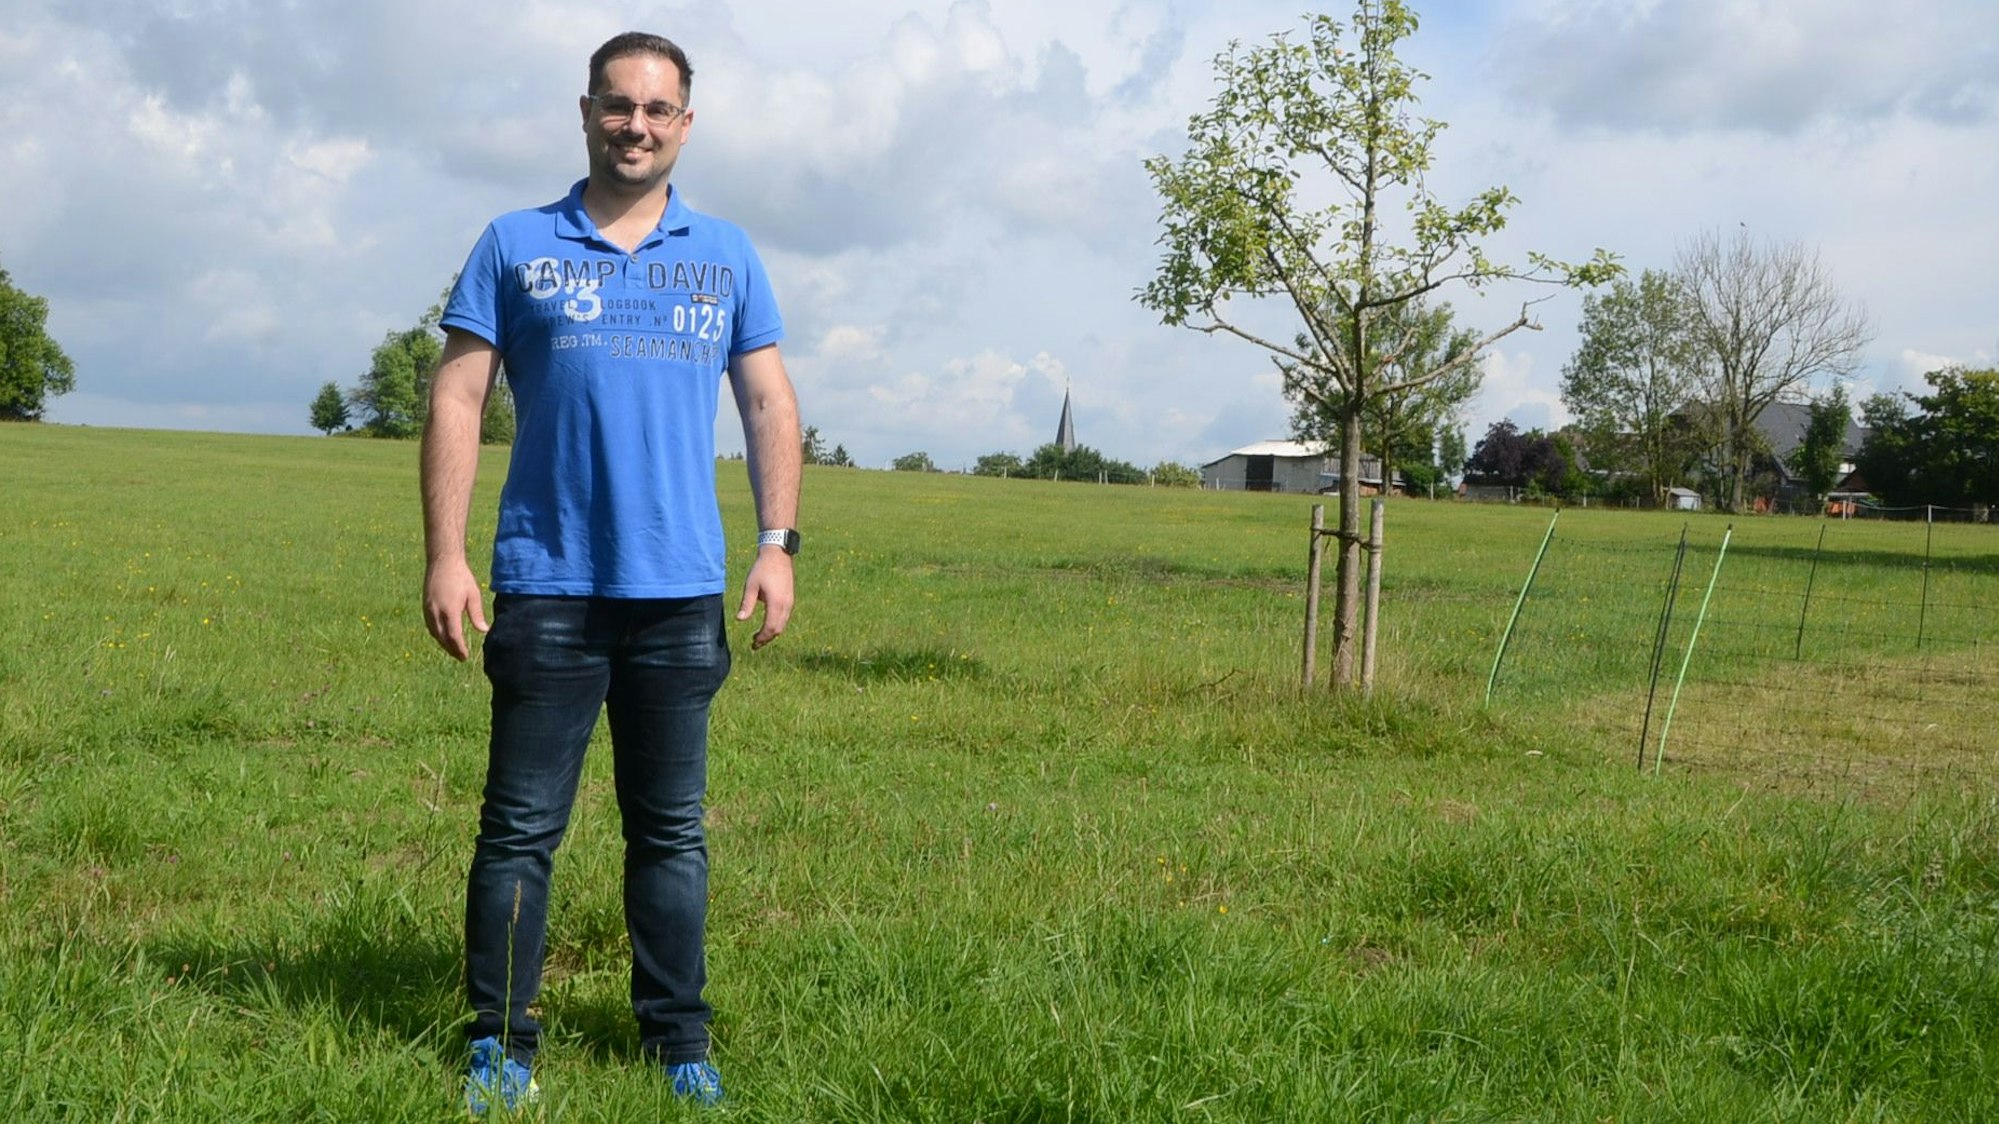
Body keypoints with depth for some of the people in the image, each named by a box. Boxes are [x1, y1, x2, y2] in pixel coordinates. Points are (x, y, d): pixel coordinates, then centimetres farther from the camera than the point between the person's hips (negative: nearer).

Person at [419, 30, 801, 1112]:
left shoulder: (725, 255, 12)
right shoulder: (514, 246, 6)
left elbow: (769, 405, 12)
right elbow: (456, 400, 2)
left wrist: (778, 544, 1)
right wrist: (445, 555, -6)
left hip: (680, 590, 2)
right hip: (546, 587, -1)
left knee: (672, 830, 9)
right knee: (521, 827, 1)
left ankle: (679, 1042, 18)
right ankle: (500, 1044, 10)